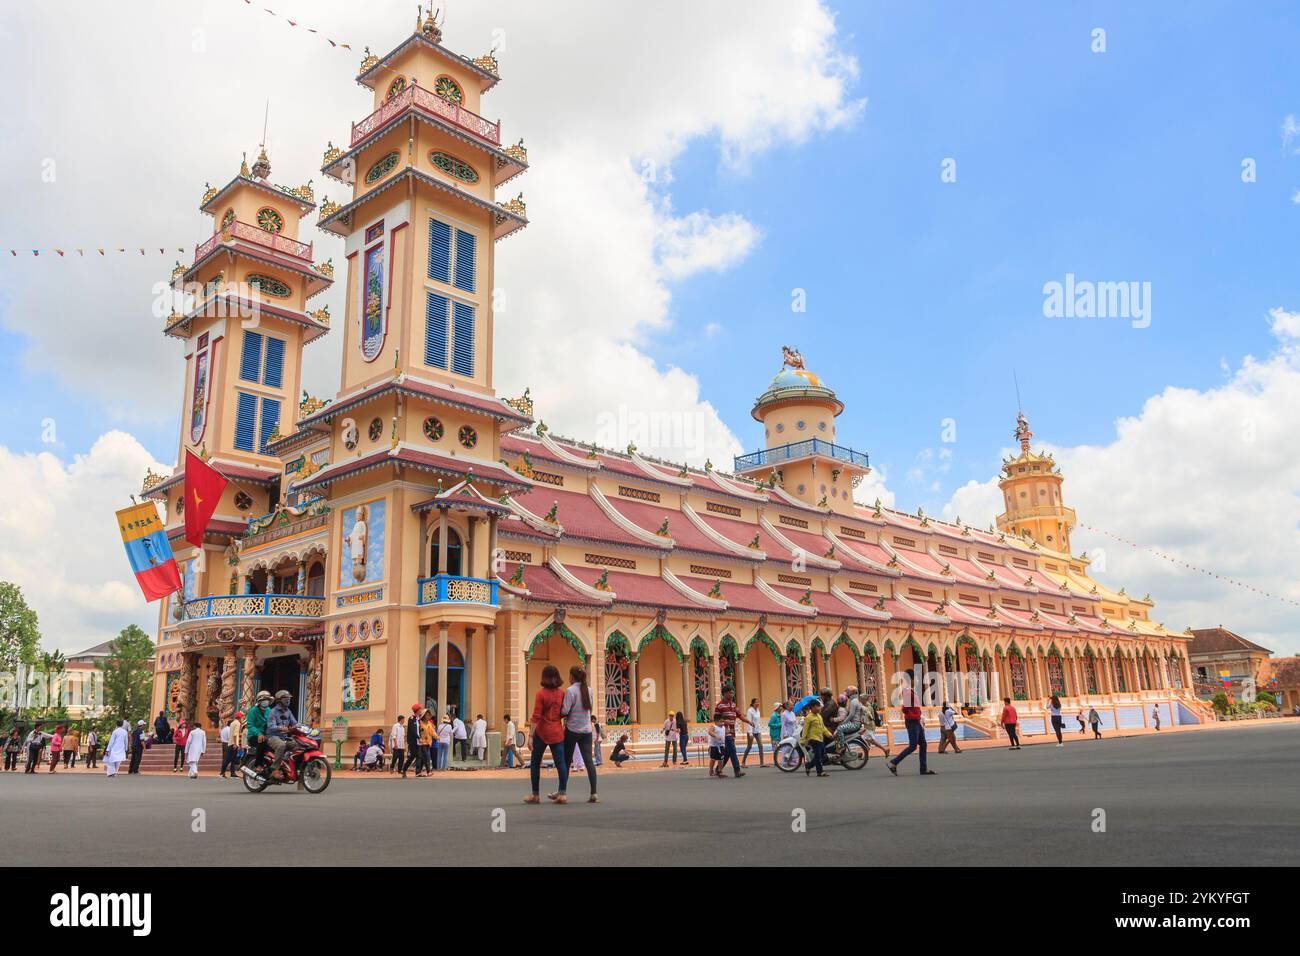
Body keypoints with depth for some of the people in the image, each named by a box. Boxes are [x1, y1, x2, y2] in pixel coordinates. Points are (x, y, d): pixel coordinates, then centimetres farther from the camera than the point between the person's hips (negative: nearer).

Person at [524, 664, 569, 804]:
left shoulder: (541, 693, -10)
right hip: (557, 732, 3)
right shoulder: (561, 693, 2)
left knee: (535, 763, 10)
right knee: (560, 762, 4)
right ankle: (562, 793, 0)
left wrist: (531, 735, -11)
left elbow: (536, 716, -13)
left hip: (542, 732, -3)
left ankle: (535, 795, 13)